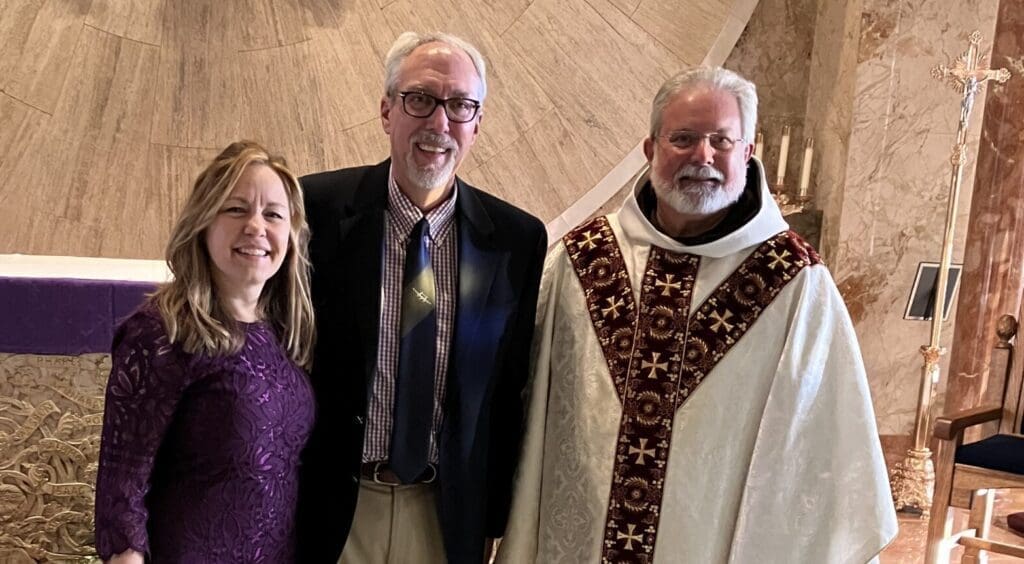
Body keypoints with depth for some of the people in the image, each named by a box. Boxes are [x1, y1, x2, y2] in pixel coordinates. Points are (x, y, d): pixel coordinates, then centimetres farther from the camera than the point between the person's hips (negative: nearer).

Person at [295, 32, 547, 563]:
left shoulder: (518, 240, -5)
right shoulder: (317, 209, -10)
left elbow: (509, 392, 0)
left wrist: (491, 518, 3)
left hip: (450, 516, 2)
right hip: (330, 508, -1)